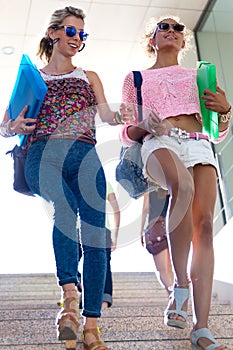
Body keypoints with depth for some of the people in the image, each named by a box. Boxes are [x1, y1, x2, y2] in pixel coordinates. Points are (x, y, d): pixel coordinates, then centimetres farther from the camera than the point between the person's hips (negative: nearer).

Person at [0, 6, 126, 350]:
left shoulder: (89, 77, 28)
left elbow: (106, 114, 12)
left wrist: (126, 114, -11)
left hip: (85, 155, 2)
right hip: (43, 153, -2)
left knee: (95, 234, -15)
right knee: (66, 206, -36)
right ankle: (69, 294, -32)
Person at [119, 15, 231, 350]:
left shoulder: (198, 76, 29)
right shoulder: (136, 78, 24)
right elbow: (126, 134, 18)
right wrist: (145, 127, -4)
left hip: (199, 145, 3)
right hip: (159, 143, -2)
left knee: (204, 224, -19)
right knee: (183, 185, -38)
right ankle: (180, 285, -28)